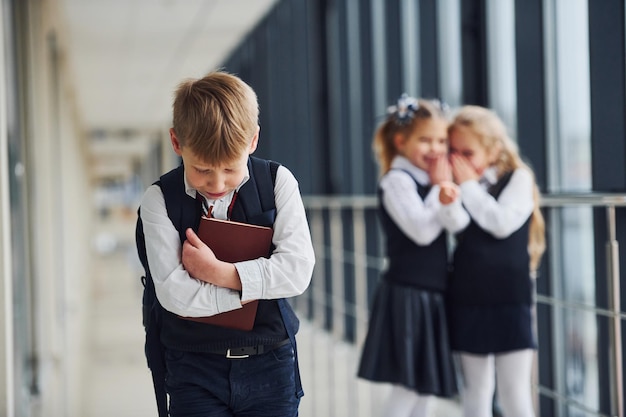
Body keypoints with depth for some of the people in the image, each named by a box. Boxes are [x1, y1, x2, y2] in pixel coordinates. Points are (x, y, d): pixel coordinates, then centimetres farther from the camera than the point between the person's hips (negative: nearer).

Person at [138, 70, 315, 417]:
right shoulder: (160, 200, -6)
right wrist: (251, 290, -13)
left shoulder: (278, 183, -3)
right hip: (195, 369, -1)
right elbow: (174, 293, -16)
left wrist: (218, 272, -18)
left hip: (270, 365, 1)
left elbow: (297, 270, -13)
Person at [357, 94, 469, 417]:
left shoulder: (432, 179, 13)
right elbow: (421, 231, -22)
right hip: (407, 295, -8)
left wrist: (446, 187, -14)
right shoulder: (397, 180, -11)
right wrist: (439, 194, -16)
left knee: (427, 385, 12)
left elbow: (458, 224, -1)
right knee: (407, 386, -6)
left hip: (432, 296, 8)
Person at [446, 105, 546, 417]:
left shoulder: (518, 179, -3)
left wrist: (469, 185, -12)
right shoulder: (459, 188, 8)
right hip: (467, 300, 4)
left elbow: (502, 222, -19)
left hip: (508, 300, -4)